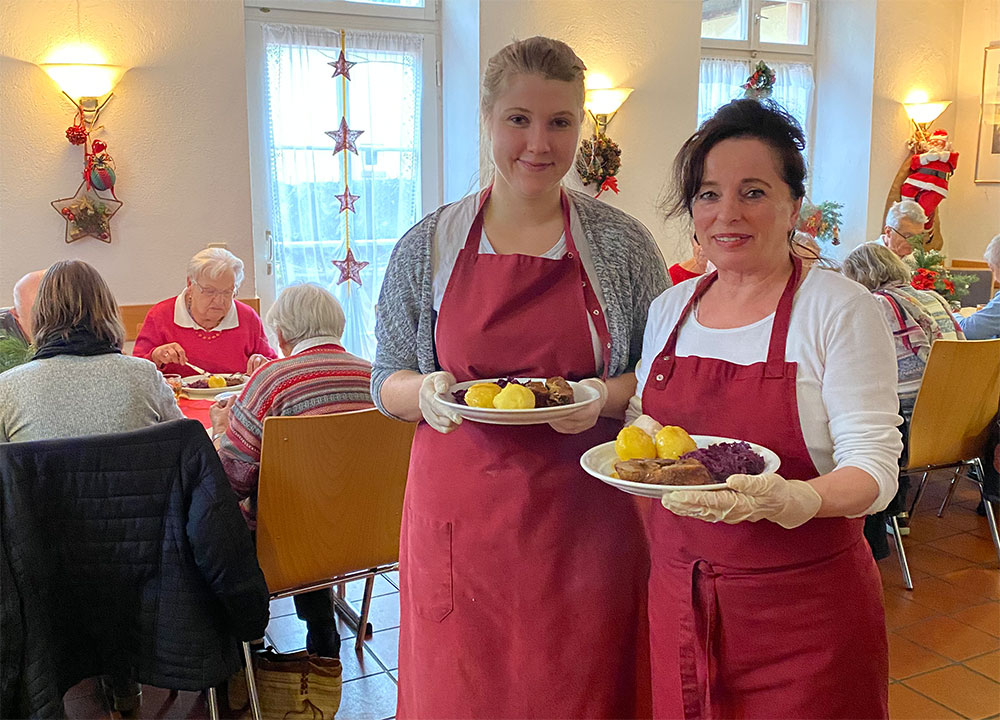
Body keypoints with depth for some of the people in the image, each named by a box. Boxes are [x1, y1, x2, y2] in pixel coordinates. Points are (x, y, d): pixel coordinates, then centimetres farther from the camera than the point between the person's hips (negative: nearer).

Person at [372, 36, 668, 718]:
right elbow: (386, 382, 8)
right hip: (461, 518, 1)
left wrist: (605, 396, -14)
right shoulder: (428, 246, 2)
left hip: (586, 523, 0)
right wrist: (425, 392, -13)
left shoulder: (624, 244, 0)